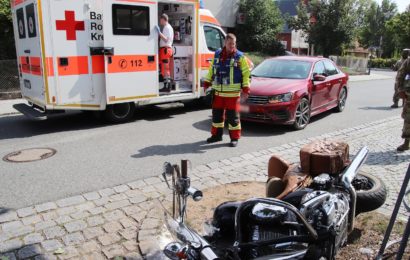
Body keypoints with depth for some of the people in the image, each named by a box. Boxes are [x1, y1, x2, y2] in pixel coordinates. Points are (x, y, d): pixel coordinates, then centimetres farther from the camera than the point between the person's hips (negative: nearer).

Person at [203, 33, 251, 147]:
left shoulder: (240, 57, -3)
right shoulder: (217, 55, 9)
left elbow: (246, 73, -4)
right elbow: (211, 70, 19)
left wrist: (246, 89, -11)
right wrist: (207, 83, 15)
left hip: (232, 93, -4)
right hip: (218, 92, 4)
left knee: (233, 116, -1)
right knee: (217, 114, 12)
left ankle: (234, 138, 10)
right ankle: (216, 135, 27)